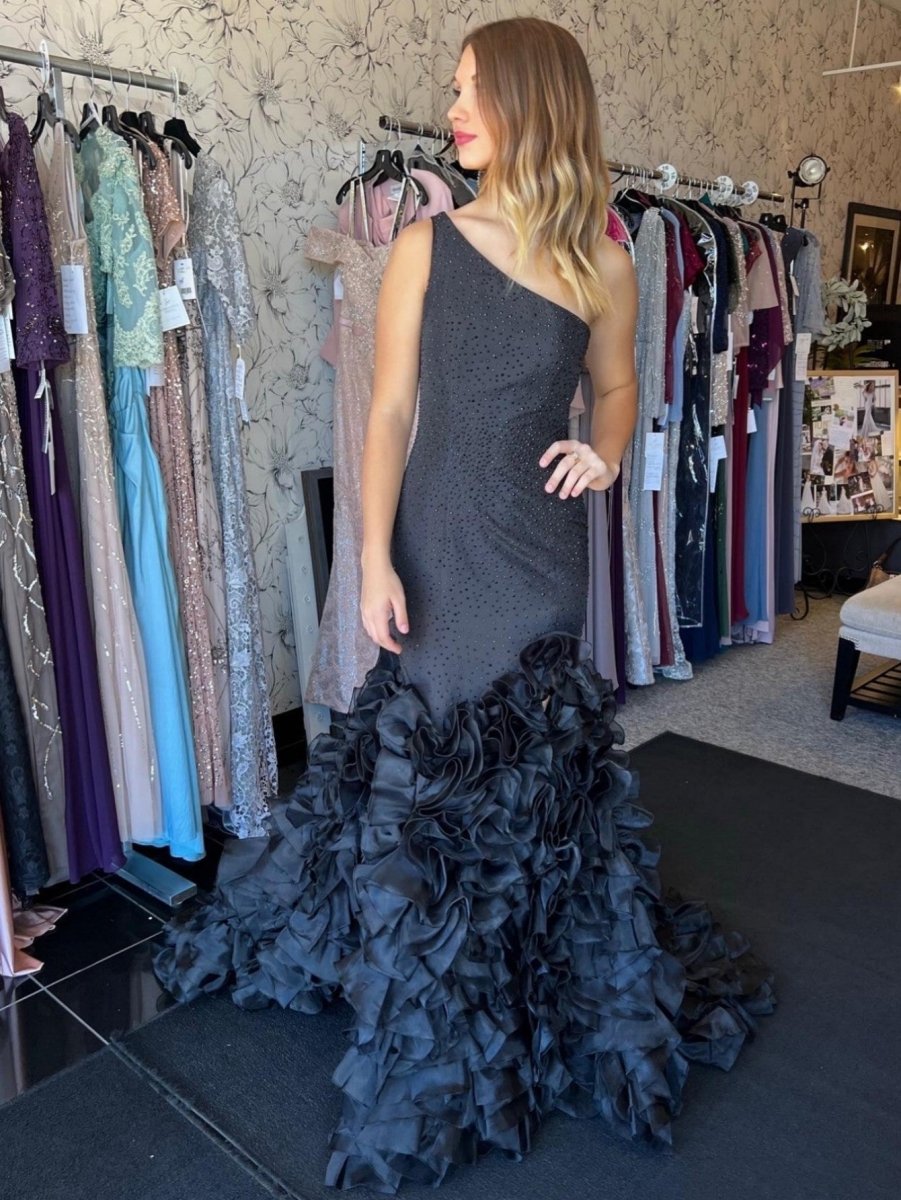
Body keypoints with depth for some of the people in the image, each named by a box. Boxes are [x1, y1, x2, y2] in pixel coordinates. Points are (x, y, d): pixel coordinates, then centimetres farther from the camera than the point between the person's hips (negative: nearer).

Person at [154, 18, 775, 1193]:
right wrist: (375, 558, -11)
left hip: (541, 545, 1)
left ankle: (543, 983, 35)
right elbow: (390, 411, -4)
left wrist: (607, 453, -5)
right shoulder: (425, 247, -2)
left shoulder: (605, 266, 1)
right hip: (436, 539, 0)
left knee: (536, 756, 10)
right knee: (427, 752, 7)